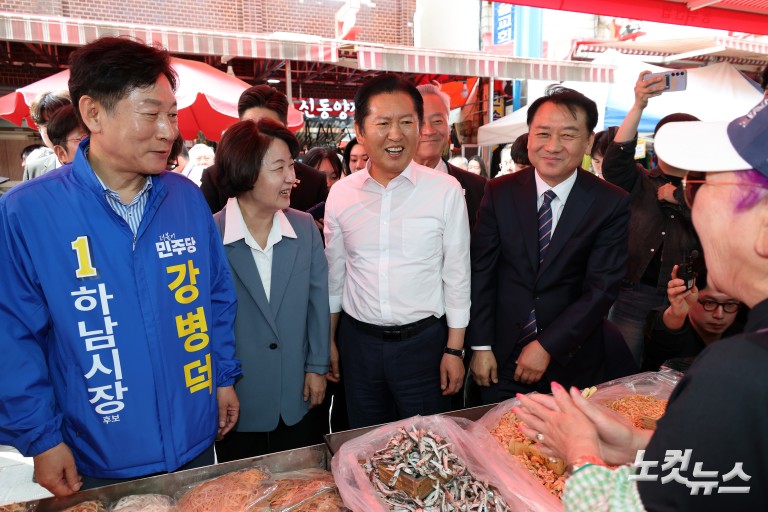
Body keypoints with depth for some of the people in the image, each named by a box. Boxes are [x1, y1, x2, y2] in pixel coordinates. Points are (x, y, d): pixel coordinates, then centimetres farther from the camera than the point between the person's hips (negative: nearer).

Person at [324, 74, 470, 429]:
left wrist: (454, 349, -3)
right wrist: (329, 340, 11)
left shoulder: (446, 191, -9)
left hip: (424, 341, -2)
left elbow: (457, 275, -5)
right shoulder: (340, 193, -1)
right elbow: (334, 272, 8)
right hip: (359, 342, 3)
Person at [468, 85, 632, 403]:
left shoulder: (612, 204, -9)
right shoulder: (499, 192, -4)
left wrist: (548, 347, -15)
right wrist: (481, 346, -5)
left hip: (572, 362, -1)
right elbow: (481, 272, -3)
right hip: (503, 357, 1)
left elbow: (602, 289, -11)